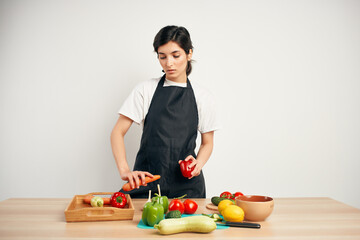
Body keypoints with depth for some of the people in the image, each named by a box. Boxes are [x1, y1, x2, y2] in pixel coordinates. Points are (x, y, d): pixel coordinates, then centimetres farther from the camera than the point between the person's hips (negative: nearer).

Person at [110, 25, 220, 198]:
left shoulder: (202, 97, 6)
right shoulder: (146, 90, 2)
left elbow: (207, 142, 12)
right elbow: (118, 132, -2)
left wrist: (198, 163, -10)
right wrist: (124, 170, -18)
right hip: (146, 180, -1)